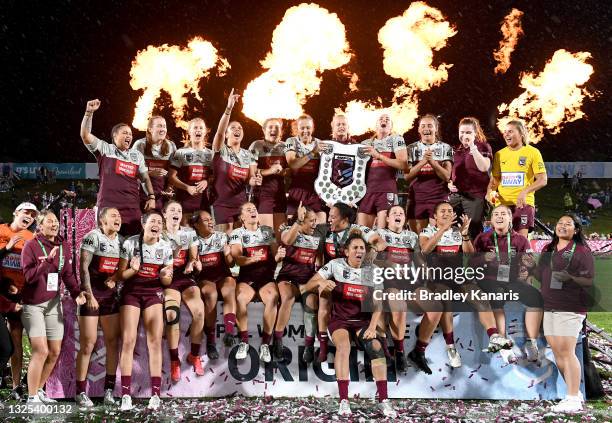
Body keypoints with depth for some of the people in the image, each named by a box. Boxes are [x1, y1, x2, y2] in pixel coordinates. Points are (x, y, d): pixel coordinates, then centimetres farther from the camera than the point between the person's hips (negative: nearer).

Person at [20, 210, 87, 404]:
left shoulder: (63, 246, 5)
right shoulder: (31, 246, -10)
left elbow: (68, 274, 7)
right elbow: (28, 276, -17)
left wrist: (76, 293, -9)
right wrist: (48, 260, -28)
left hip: (53, 303, 6)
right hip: (33, 304, -6)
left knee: (55, 352, 7)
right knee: (41, 351, -14)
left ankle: (39, 389, 26)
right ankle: (32, 397, -4)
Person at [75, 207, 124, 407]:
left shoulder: (121, 241, 10)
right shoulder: (93, 237, -8)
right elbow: (83, 267, -13)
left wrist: (115, 280, -2)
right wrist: (89, 295, -19)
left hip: (111, 294, 6)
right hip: (91, 294, -6)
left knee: (113, 341, 4)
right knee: (88, 343, -5)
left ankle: (109, 390, 11)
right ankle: (81, 392, 3)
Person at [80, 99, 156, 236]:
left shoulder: (137, 155, 18)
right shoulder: (105, 149, 7)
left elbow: (145, 178, 22)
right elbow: (85, 135, -4)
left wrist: (151, 197, 9)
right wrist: (89, 113, -14)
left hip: (132, 208, 4)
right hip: (108, 206, -3)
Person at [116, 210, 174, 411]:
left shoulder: (166, 248, 0)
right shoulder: (130, 243, -8)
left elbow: (167, 282, 6)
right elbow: (120, 275, -4)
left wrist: (165, 276, -17)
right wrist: (133, 270, -24)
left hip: (153, 294, 2)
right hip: (131, 292, -2)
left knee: (155, 341, -6)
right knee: (128, 340, -9)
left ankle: (155, 394, -5)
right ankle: (126, 395, -7)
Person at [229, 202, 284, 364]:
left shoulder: (268, 231, 15)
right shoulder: (237, 233, 7)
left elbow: (274, 256, 12)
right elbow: (237, 258, -7)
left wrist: (279, 255, -13)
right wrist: (252, 259, -27)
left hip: (266, 277, 1)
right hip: (246, 277, -1)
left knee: (272, 297, -33)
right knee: (240, 297, -35)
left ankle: (265, 344, -25)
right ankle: (244, 341, -19)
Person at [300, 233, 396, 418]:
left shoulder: (372, 271, 4)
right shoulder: (335, 265, -2)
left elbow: (377, 304, 3)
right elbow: (307, 286, -3)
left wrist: (372, 327, -12)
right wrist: (320, 282, -26)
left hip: (363, 321, 2)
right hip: (339, 320, -2)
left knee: (376, 347, -26)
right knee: (343, 346, -33)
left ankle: (383, 401, -23)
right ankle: (344, 401, -35)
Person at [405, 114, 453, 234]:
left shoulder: (445, 148, 6)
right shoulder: (412, 148, 9)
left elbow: (446, 176, -3)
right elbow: (407, 176, -2)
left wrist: (432, 161, -17)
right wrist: (423, 161, -16)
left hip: (439, 198, -1)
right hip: (416, 198, 1)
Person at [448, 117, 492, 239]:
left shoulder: (483, 147, 1)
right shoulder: (456, 150, 16)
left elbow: (484, 167, -16)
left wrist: (472, 146, -16)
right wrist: (449, 183, 6)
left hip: (475, 197, -5)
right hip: (455, 195, 5)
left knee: (473, 232, -5)